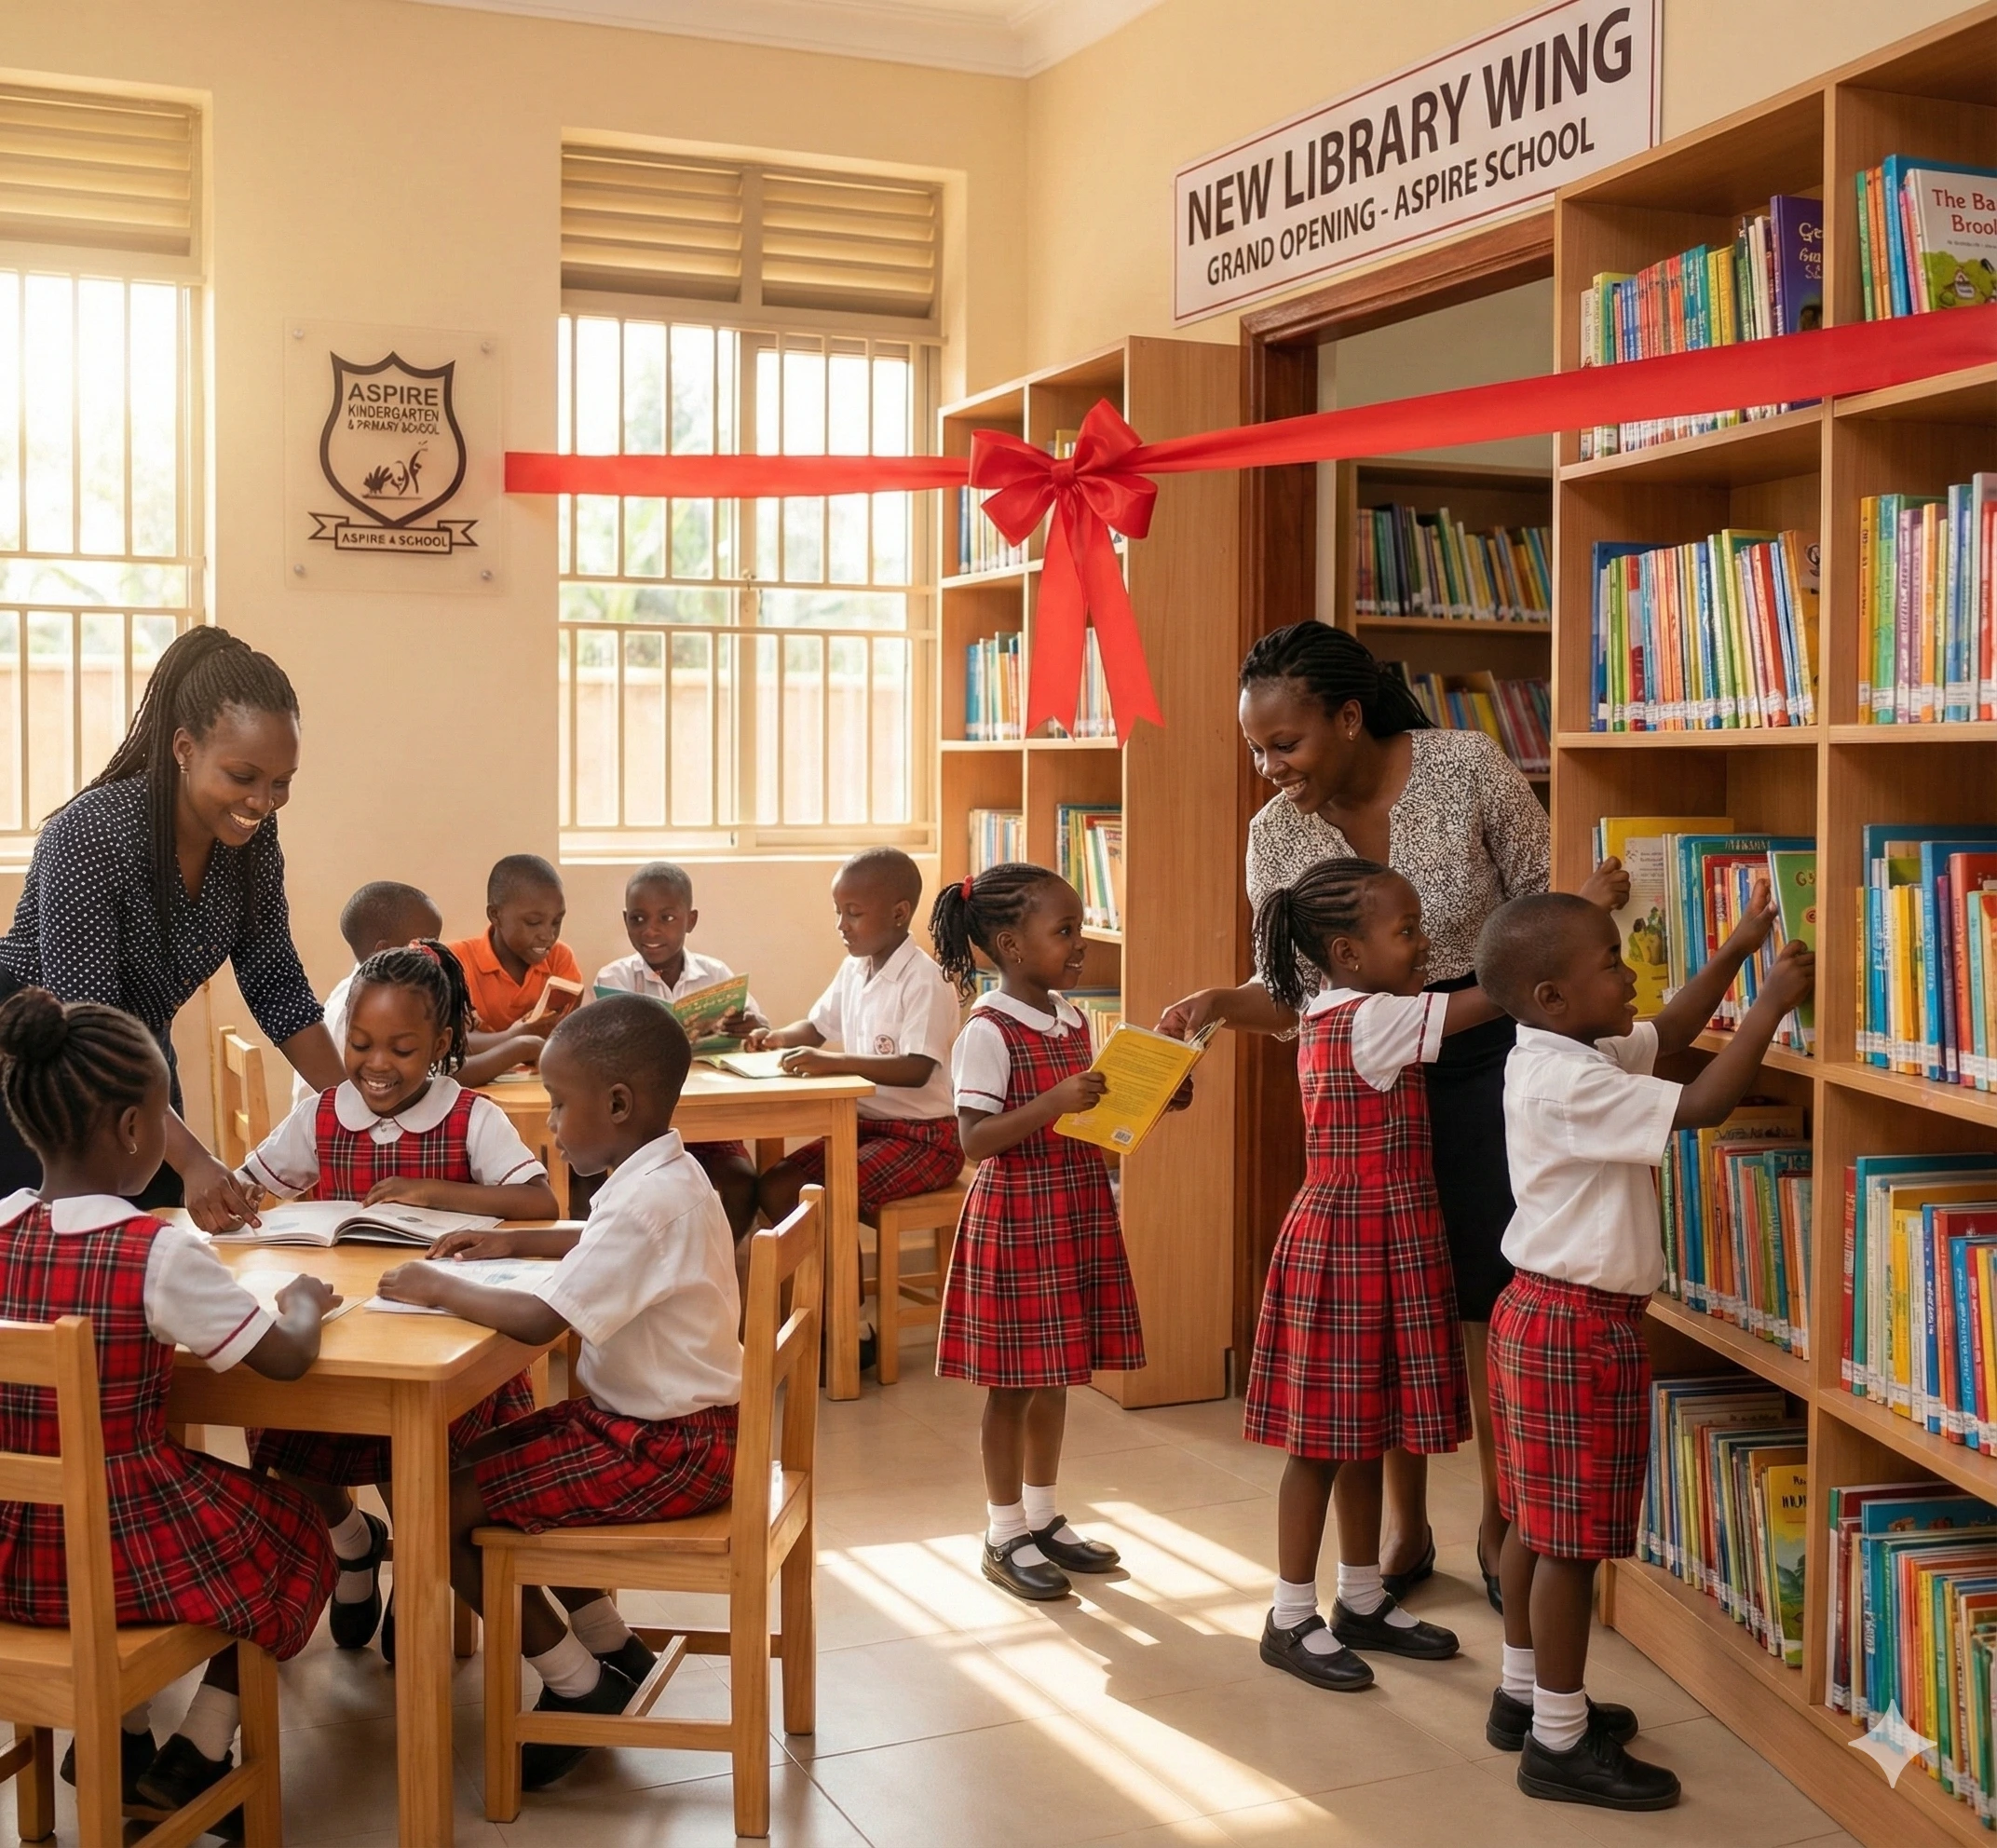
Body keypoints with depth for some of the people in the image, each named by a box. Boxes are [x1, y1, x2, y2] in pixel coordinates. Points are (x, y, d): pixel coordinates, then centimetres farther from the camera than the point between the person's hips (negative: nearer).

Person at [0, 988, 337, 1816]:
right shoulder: (162, 1253, -22)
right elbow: (287, 1358, -14)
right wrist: (303, 1300, 5)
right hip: (122, 1555, -5)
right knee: (294, 1530, 23)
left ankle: (120, 1737, 26)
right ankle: (196, 1757, 19)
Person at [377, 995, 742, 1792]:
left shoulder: (648, 1201, -26)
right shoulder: (663, 1178, 5)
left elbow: (539, 1321, -31)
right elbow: (607, 1248, 29)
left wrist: (442, 1288, -15)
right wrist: (512, 1242, 17)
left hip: (666, 1448, -10)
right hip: (655, 1415, 10)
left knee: (446, 1509, -9)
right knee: (490, 1460, 23)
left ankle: (578, 1687, 6)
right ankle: (614, 1651, 27)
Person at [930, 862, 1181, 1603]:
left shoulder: (1071, 1021, 9)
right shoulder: (988, 1032, -15)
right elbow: (975, 1139, -20)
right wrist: (1054, 1103, -30)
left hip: (1078, 1211, 8)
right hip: (1016, 1217, -7)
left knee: (1054, 1376, 16)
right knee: (1013, 1382, 3)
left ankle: (1043, 1519, 29)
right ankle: (1005, 1536, 16)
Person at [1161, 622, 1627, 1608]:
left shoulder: (1467, 767, -12)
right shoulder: (1276, 834, -4)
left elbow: (1539, 899, -2)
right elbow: (1293, 992, -1)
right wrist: (1225, 1003, -18)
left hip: (1487, 1057, -3)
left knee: (1488, 1298, 2)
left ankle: (1500, 1521, 22)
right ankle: (1404, 1525, 25)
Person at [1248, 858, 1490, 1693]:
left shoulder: (1331, 1017, 8)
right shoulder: (1373, 1021, -19)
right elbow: (1495, 996, -22)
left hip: (1378, 1247, 10)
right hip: (1350, 1248, -10)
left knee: (1365, 1432, 16)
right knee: (1323, 1439, 0)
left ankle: (1362, 1602, 27)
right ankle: (1291, 1618, 11)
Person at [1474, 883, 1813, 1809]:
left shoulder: (1564, 1056, 7)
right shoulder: (1570, 1085, -24)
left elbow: (1667, 1033, 21)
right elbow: (1702, 1106, -26)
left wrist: (1737, 948, 15)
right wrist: (1771, 1002, -17)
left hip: (1545, 1313, 10)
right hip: (1579, 1325, -10)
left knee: (1538, 1520, 19)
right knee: (1572, 1538, -1)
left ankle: (1526, 1693, 32)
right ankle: (1560, 1742, 9)